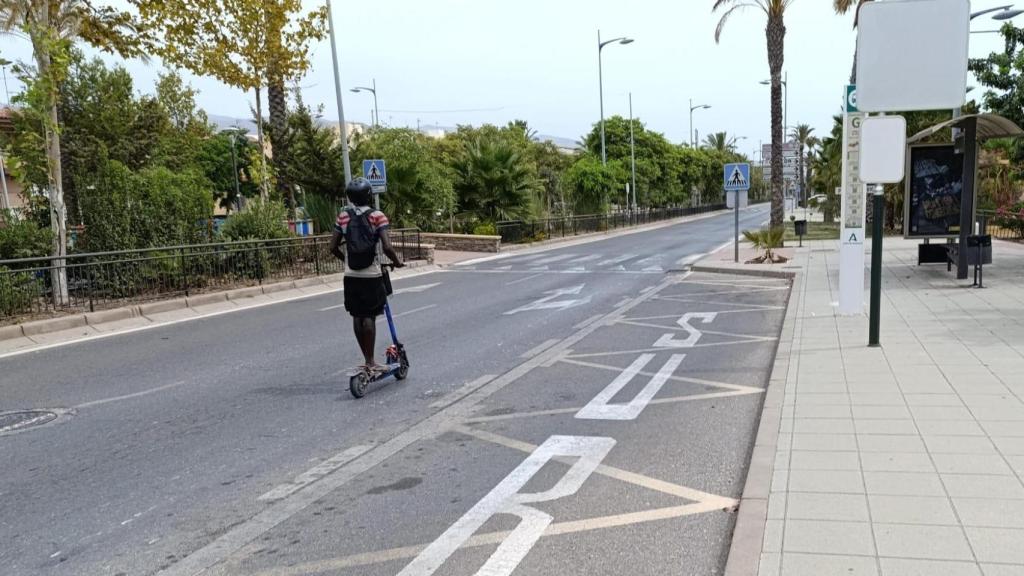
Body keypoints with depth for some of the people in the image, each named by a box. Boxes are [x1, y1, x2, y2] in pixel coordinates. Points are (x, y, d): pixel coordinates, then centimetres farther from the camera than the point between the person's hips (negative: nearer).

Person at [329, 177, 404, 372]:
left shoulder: (344, 216, 1)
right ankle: (370, 361, 2)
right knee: (369, 317, 1)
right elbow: (387, 247, -18)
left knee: (357, 317, 11)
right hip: (372, 275, -3)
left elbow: (333, 247, 2)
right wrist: (397, 261, 1)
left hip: (351, 275, 3)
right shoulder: (377, 216, -9)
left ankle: (367, 359, 18)